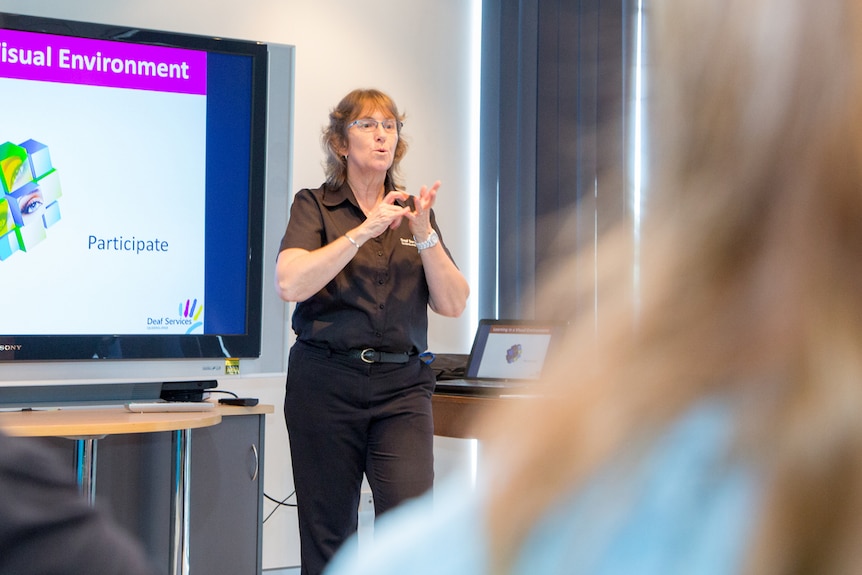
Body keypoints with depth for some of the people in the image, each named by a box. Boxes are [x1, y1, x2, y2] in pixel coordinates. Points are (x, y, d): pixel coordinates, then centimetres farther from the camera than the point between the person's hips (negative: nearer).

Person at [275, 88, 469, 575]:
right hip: (328, 384, -2)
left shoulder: (413, 210, 14)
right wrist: (365, 230, -17)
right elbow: (291, 284, -15)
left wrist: (424, 235, -8)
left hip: (402, 388, 2)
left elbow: (454, 304, 5)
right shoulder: (315, 206, 4)